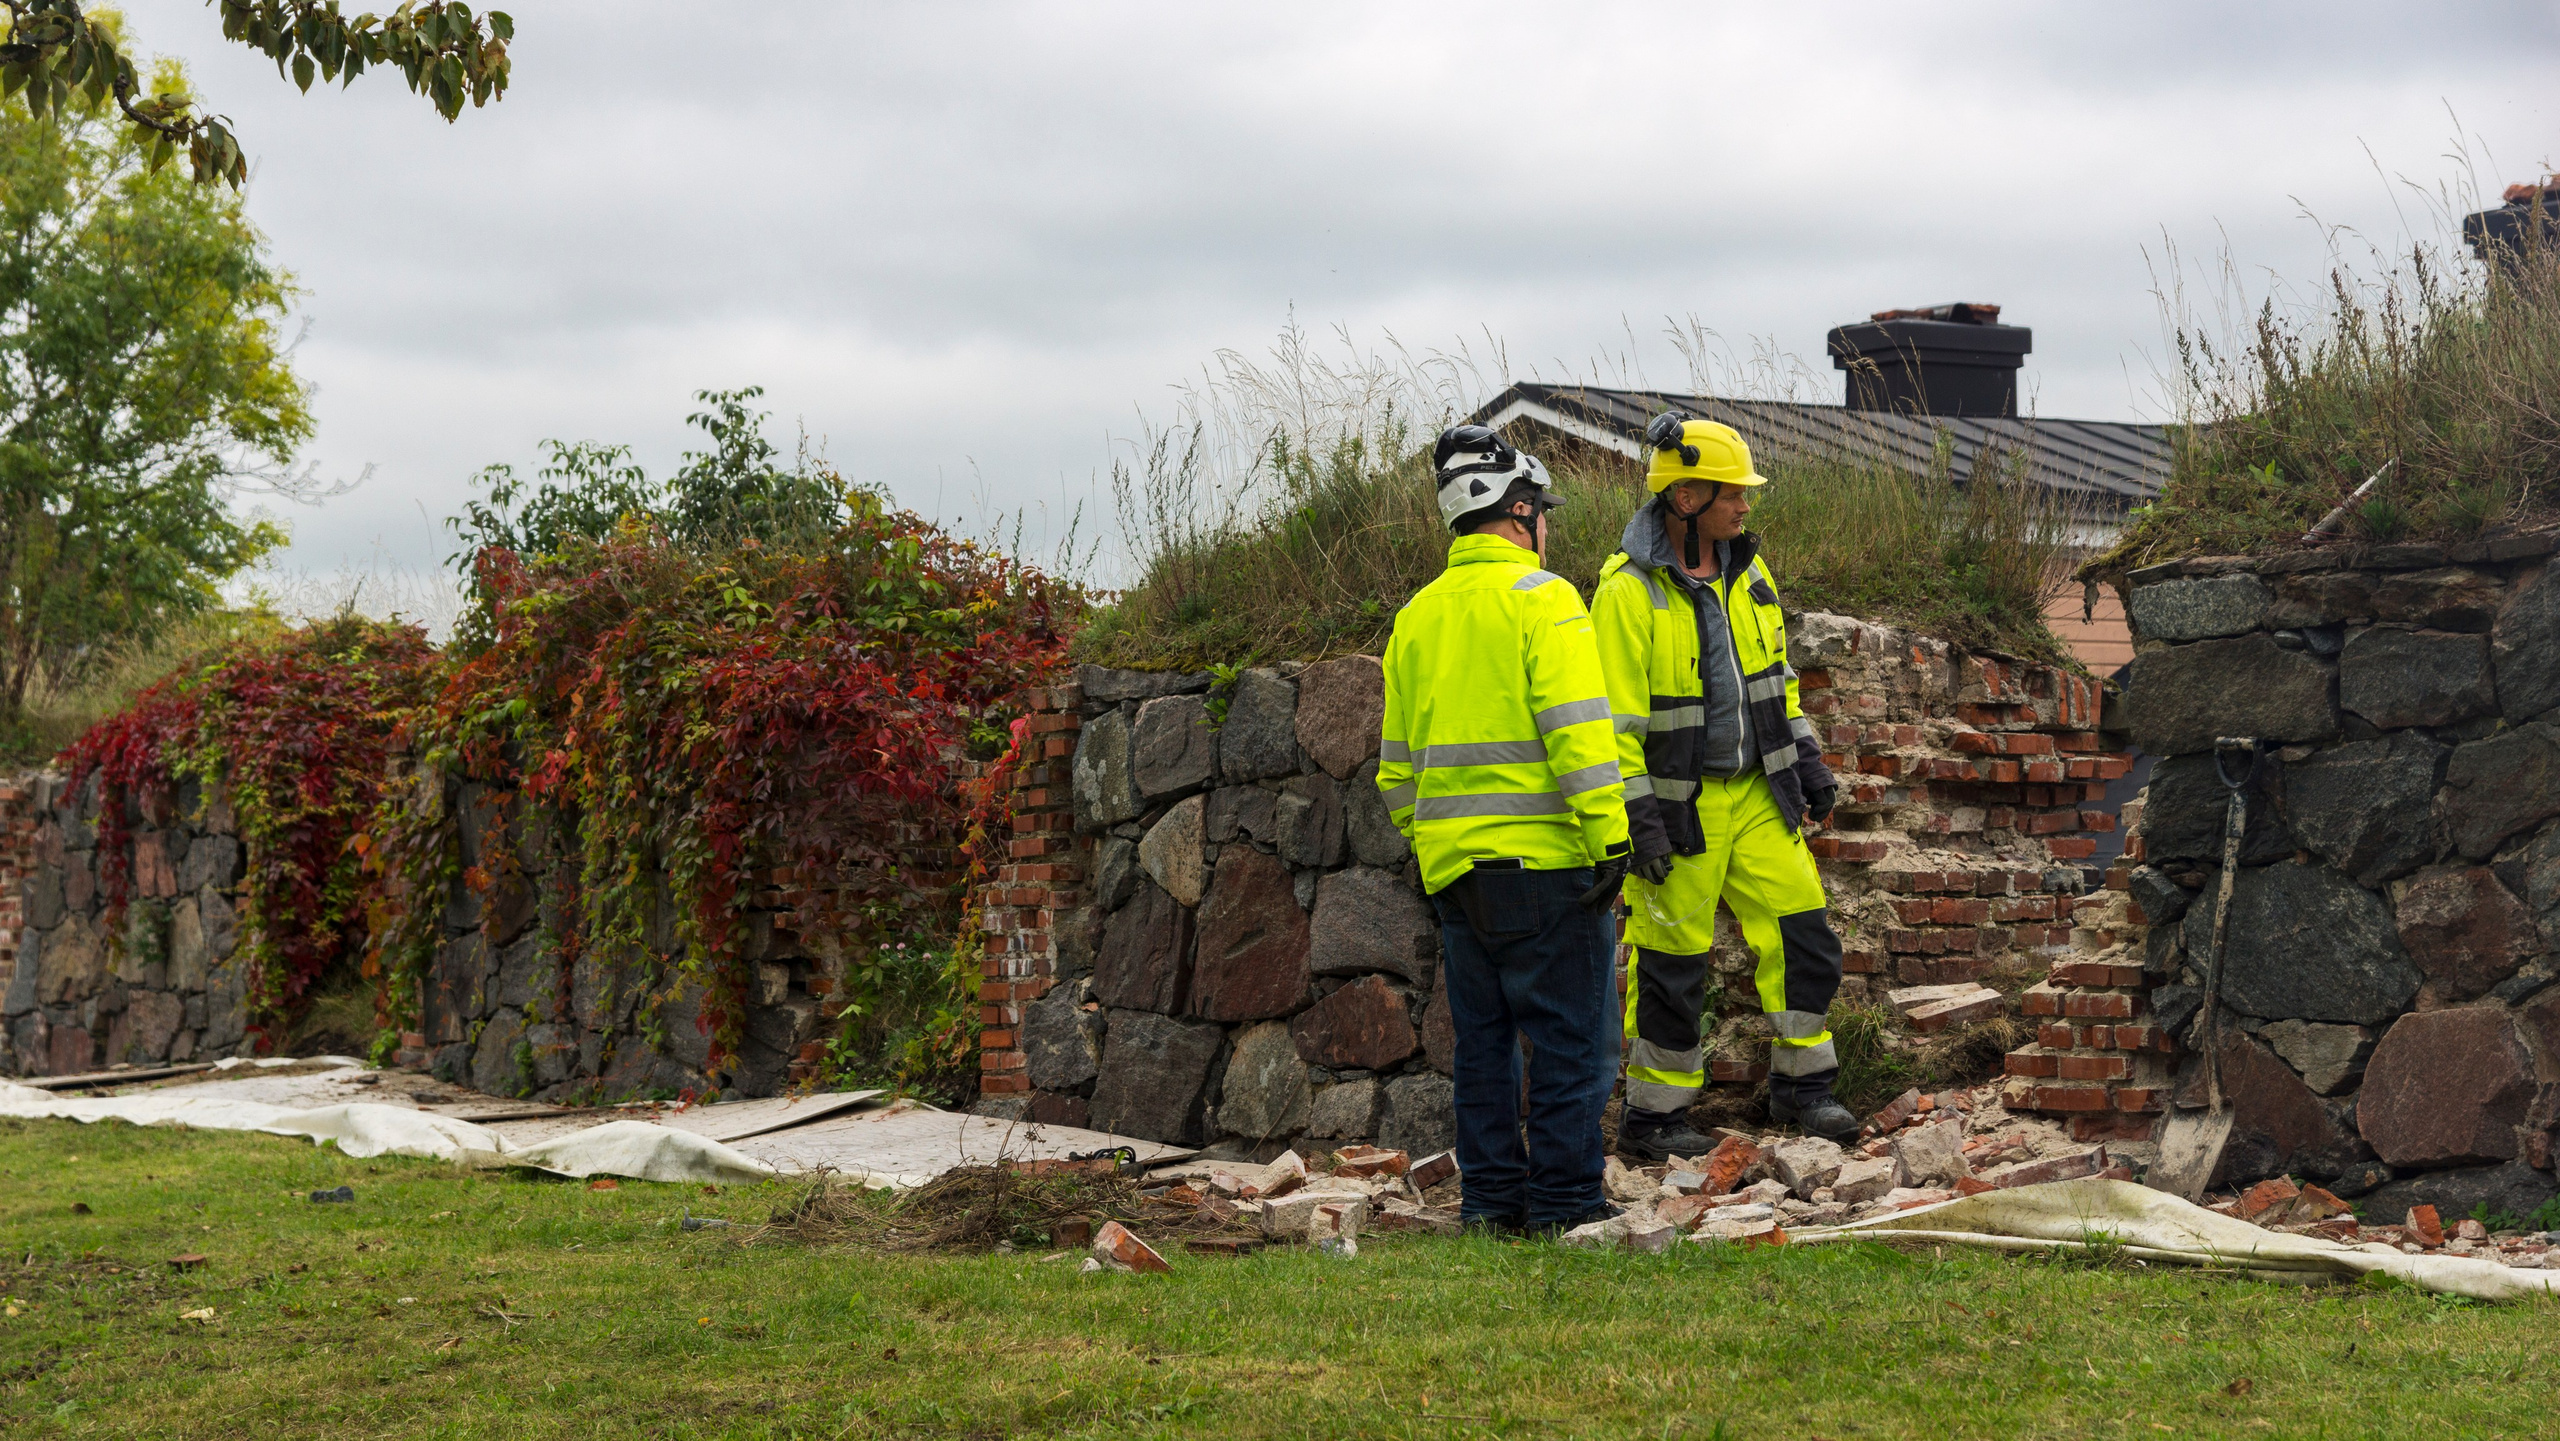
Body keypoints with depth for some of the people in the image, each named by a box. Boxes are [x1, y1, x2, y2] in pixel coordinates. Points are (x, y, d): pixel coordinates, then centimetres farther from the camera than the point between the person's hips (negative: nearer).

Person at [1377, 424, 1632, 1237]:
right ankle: (1564, 1200, 0)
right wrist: (1610, 836, -15)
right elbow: (1578, 730, -16)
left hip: (1452, 863, 7)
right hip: (1543, 859, -7)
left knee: (1483, 1039, 13)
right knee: (1571, 1035, 0)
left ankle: (1492, 1194, 15)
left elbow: (1399, 764, 17)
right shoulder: (1542, 599, -7)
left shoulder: (1416, 616, 14)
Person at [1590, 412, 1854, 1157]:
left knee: (1804, 937, 4)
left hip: (1756, 798, 6)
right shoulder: (1628, 592, -17)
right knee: (1671, 967, 2)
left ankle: (1801, 1086, 20)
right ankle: (1652, 1116, 16)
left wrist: (1805, 760, 14)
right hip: (1679, 808, -6)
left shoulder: (1746, 569, 6)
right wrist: (1636, 821, -19)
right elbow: (1613, 718, -16)